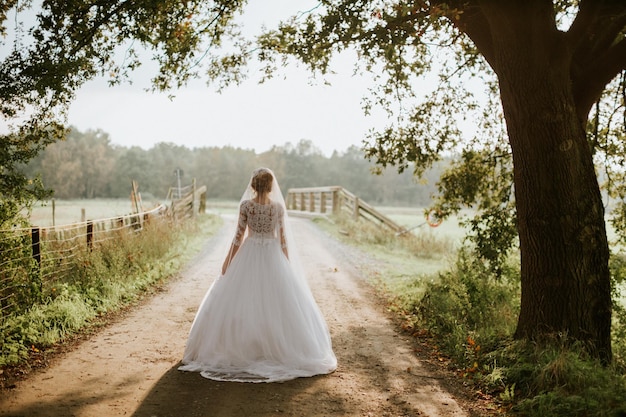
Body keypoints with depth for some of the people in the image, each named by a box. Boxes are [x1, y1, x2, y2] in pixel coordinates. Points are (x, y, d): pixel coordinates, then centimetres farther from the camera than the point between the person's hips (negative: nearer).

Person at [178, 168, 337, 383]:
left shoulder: (245, 205, -8)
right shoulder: (279, 207, -7)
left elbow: (239, 236, -5)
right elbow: (283, 238, -4)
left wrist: (229, 261, 4)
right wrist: (288, 265, 5)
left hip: (249, 256, 0)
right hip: (272, 256, 0)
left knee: (241, 302, 9)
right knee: (276, 304, 7)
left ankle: (241, 347, 14)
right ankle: (277, 349, 9)